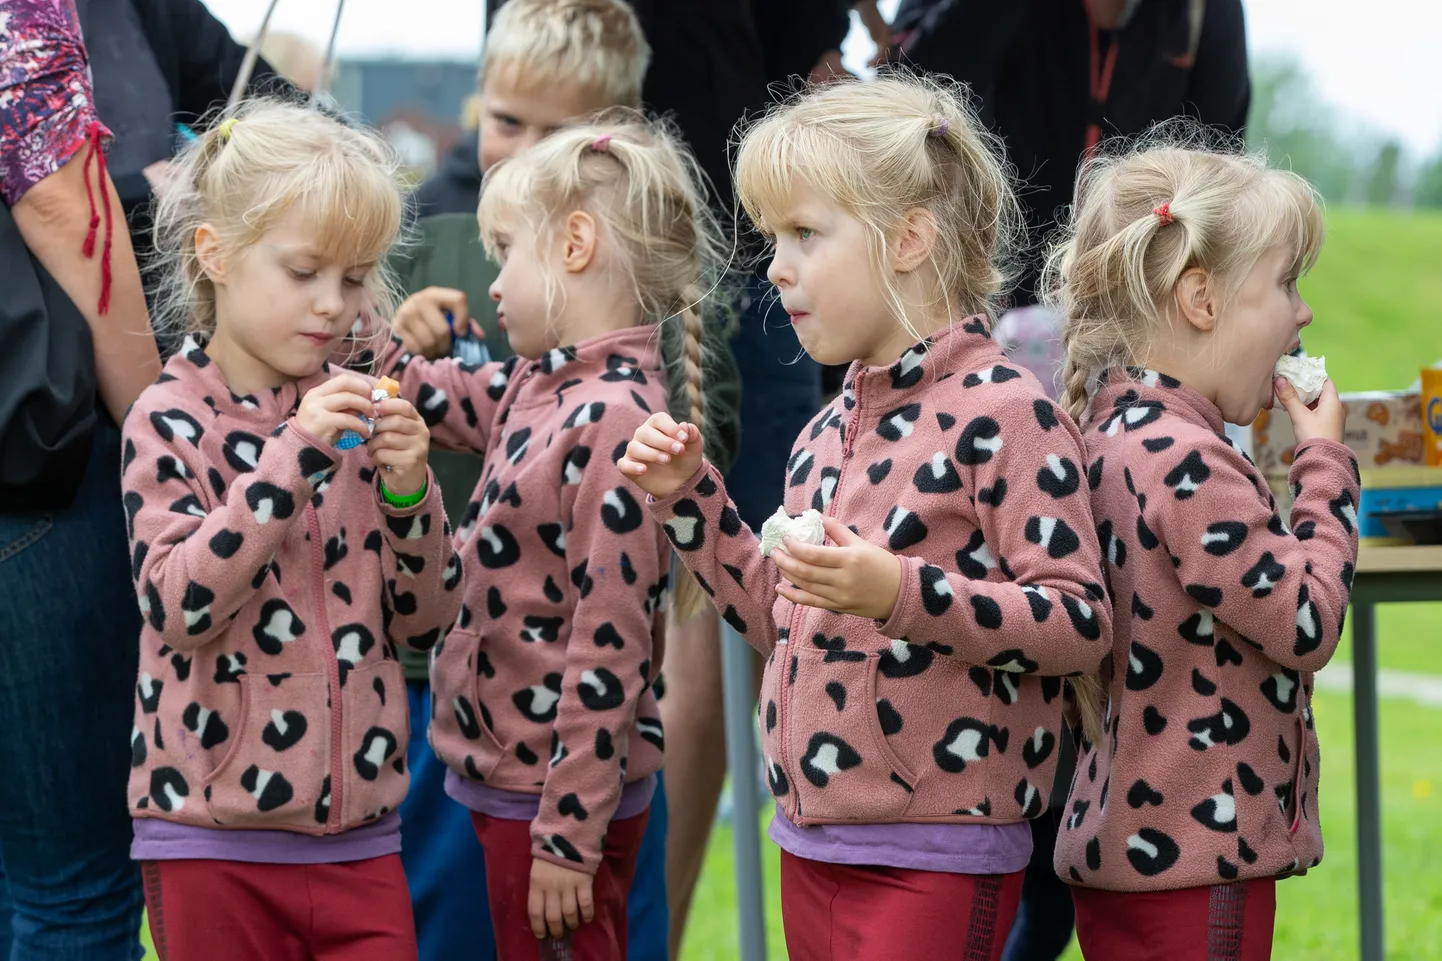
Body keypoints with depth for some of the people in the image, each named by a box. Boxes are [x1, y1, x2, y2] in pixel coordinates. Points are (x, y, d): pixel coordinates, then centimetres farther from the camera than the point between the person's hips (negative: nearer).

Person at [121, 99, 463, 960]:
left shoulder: (354, 414, 7)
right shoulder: (170, 421, -6)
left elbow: (427, 623, 8)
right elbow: (179, 607, -18)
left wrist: (407, 491, -9)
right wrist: (291, 458, -23)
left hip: (360, 834, 4)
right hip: (214, 842, -4)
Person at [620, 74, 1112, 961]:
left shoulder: (1004, 413, -13)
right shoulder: (829, 433, 12)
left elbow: (1080, 623, -19)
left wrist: (905, 594, -29)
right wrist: (689, 497, 12)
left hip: (937, 858, -8)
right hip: (813, 845, 8)